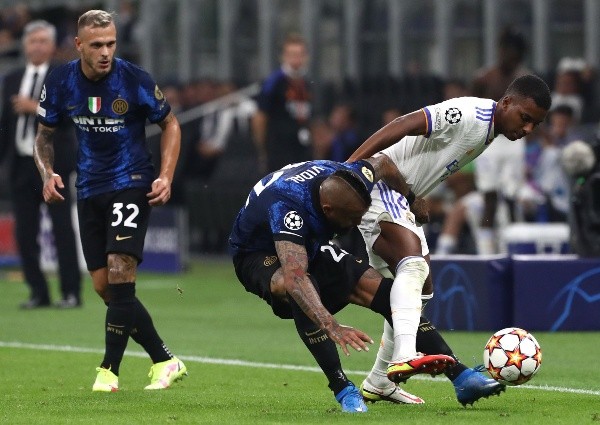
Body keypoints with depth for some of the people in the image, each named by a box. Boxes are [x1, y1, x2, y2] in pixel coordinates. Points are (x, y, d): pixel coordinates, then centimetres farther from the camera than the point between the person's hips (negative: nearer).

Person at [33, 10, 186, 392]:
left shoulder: (134, 80, -14)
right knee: (104, 286, 1)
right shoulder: (60, 82, -5)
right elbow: (44, 135, 10)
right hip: (90, 189, 5)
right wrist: (48, 174, -9)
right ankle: (165, 361, 12)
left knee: (119, 271, -19)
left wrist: (166, 177, -9)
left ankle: (110, 370, -12)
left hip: (132, 184, -5)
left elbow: (170, 124, 1)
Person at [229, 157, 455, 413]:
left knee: (381, 290, -5)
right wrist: (332, 327, -67)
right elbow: (295, 276, -57)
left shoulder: (347, 180, -25)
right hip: (258, 255, -7)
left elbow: (382, 164, 0)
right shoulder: (286, 207, -44)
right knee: (300, 287, -39)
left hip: (310, 246, 7)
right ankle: (342, 388, -38)